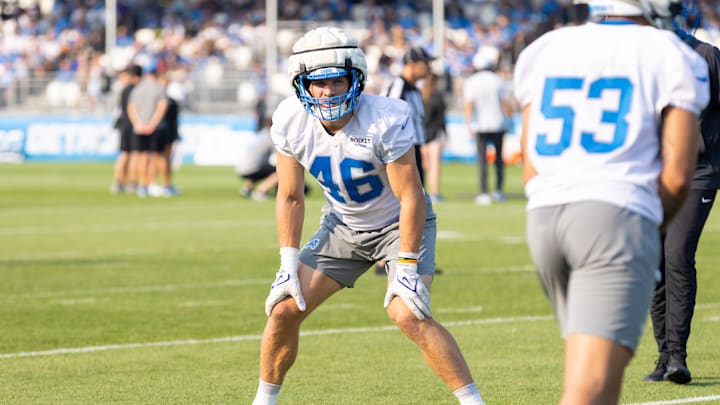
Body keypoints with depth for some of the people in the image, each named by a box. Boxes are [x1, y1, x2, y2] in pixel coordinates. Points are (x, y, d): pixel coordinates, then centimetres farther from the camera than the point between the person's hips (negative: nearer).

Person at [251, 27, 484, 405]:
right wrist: (289, 263, -7)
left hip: (400, 224, -5)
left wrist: (406, 266, -24)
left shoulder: (386, 121, -30)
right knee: (285, 309, -3)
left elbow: (411, 197, -24)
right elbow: (290, 198, -4)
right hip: (343, 227, 5)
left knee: (409, 316, -24)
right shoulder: (291, 122, -16)